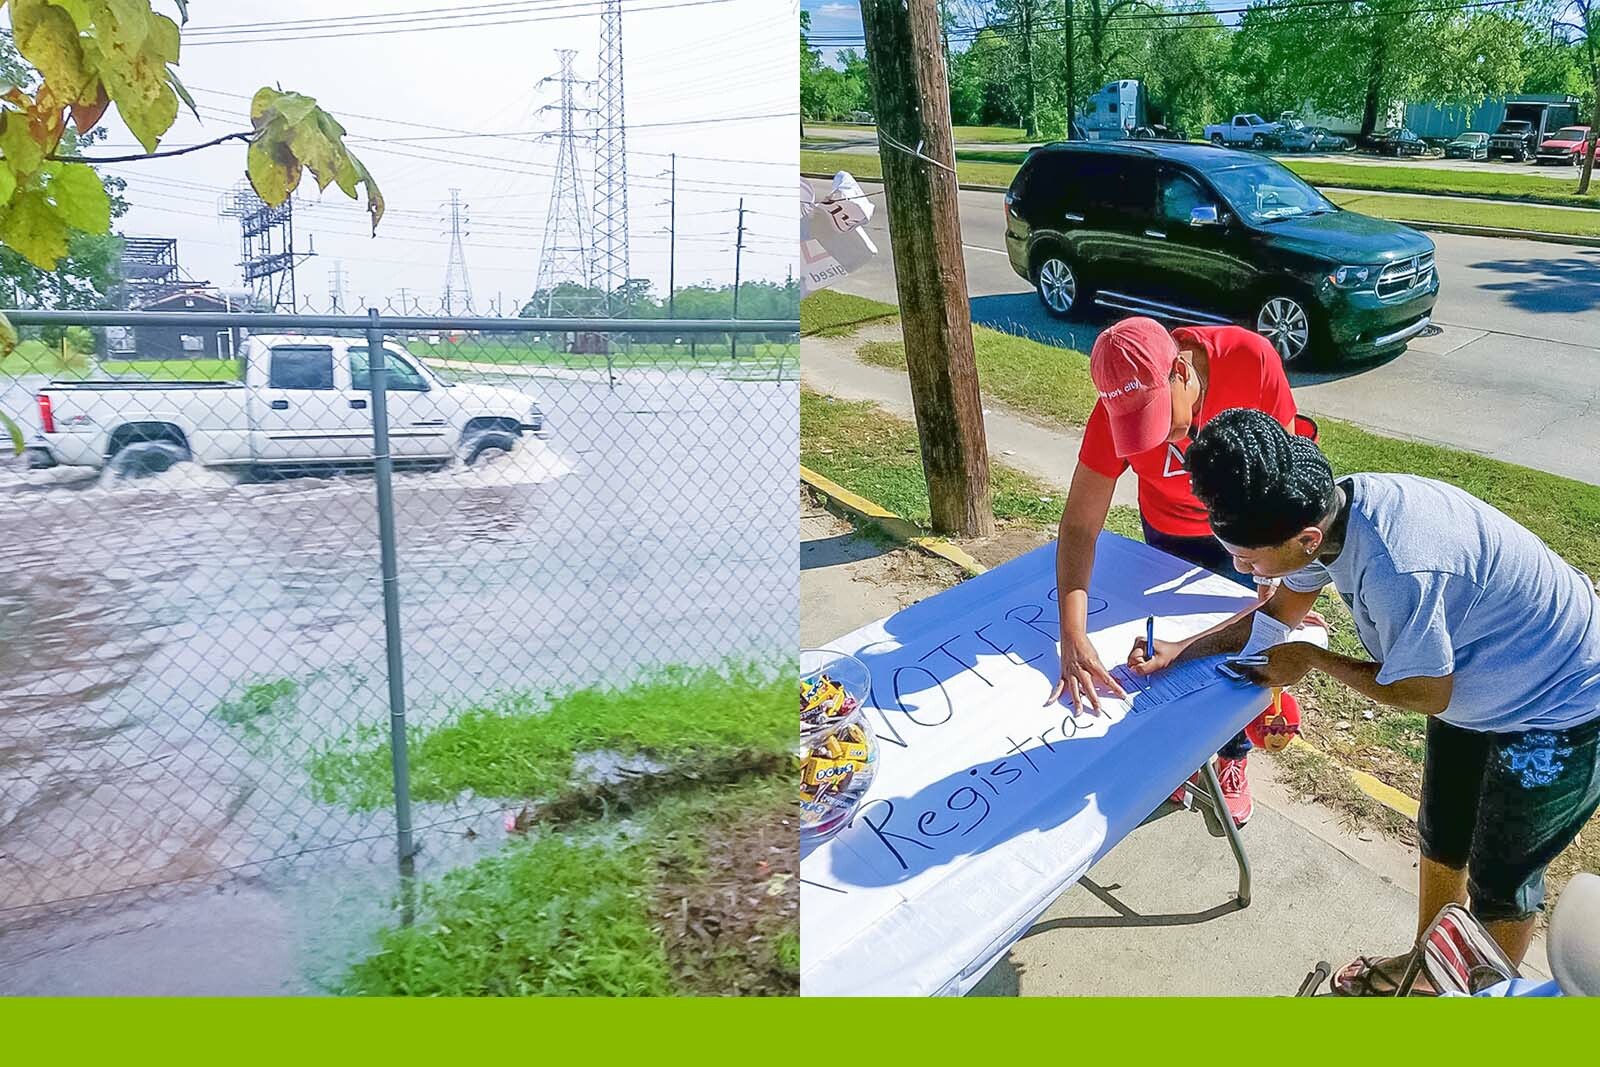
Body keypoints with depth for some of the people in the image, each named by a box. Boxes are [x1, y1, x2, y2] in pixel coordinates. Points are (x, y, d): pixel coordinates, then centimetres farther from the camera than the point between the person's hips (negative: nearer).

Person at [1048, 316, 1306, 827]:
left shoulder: (1251, 358, -36)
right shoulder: (1116, 410, -33)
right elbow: (1079, 526, -32)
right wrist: (1073, 636, -43)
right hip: (1171, 535, 0)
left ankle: (1234, 756, 35)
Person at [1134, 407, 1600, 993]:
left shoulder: (1396, 571, -43)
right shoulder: (1324, 506, -17)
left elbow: (1423, 694, -25)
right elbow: (1282, 608, 3)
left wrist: (1311, 659, -14)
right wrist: (1180, 651, -5)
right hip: (1478, 686, 8)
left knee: (1498, 882, 12)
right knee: (1440, 840, 24)